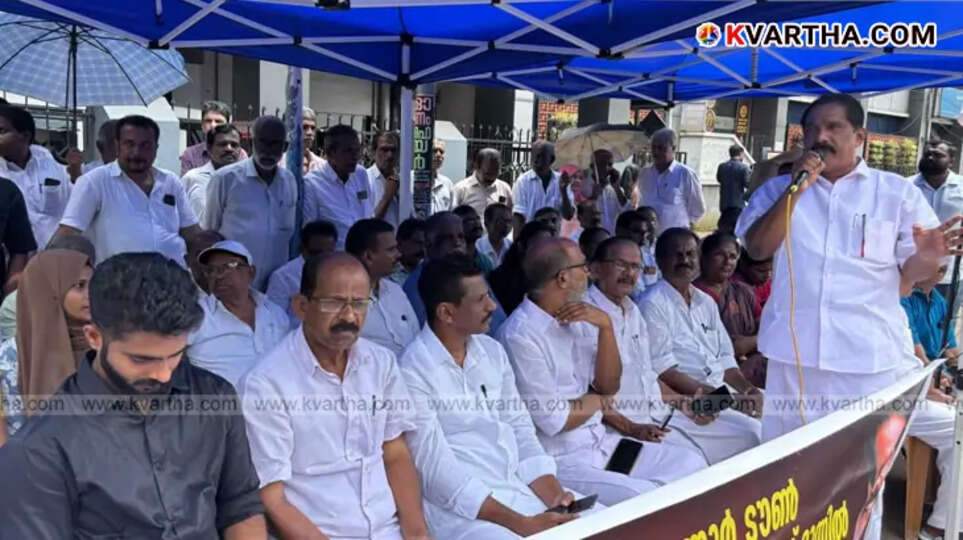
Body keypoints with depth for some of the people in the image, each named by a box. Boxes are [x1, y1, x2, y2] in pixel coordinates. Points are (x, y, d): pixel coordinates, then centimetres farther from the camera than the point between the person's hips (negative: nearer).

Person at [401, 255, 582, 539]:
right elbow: (438, 474, -16)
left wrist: (554, 495, -7)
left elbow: (521, 431, 9)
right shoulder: (413, 371, -13)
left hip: (523, 489, 7)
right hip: (460, 507, -6)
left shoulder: (493, 351, 9)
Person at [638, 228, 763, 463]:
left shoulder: (706, 302, 18)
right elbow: (664, 371, -14)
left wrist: (746, 388, -2)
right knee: (751, 431, -25)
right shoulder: (652, 304, -7)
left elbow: (724, 358, 18)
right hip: (684, 400, -8)